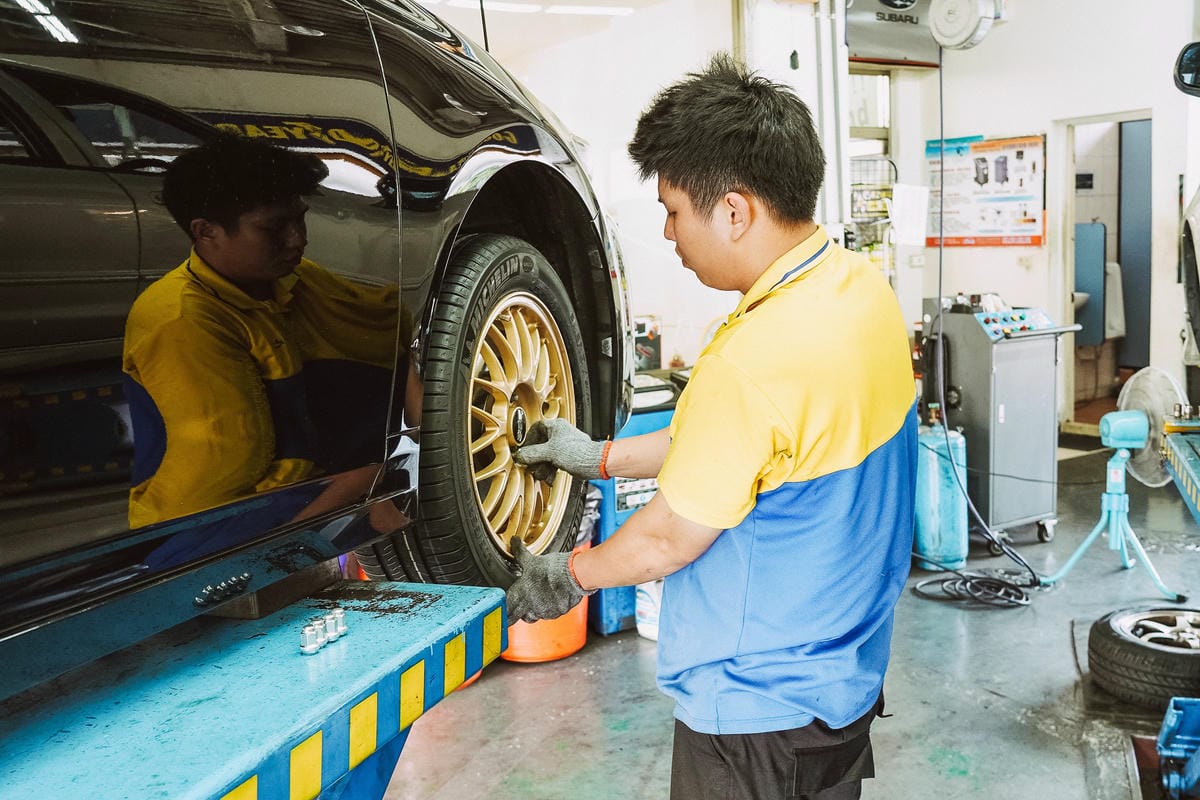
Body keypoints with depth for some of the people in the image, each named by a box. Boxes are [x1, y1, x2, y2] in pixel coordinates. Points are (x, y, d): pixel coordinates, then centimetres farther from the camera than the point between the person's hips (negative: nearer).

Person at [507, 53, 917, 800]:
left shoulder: (753, 360, -32)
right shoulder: (864, 285, -5)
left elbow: (671, 539, -18)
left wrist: (569, 574, 1)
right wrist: (601, 456, 11)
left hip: (758, 707, -8)